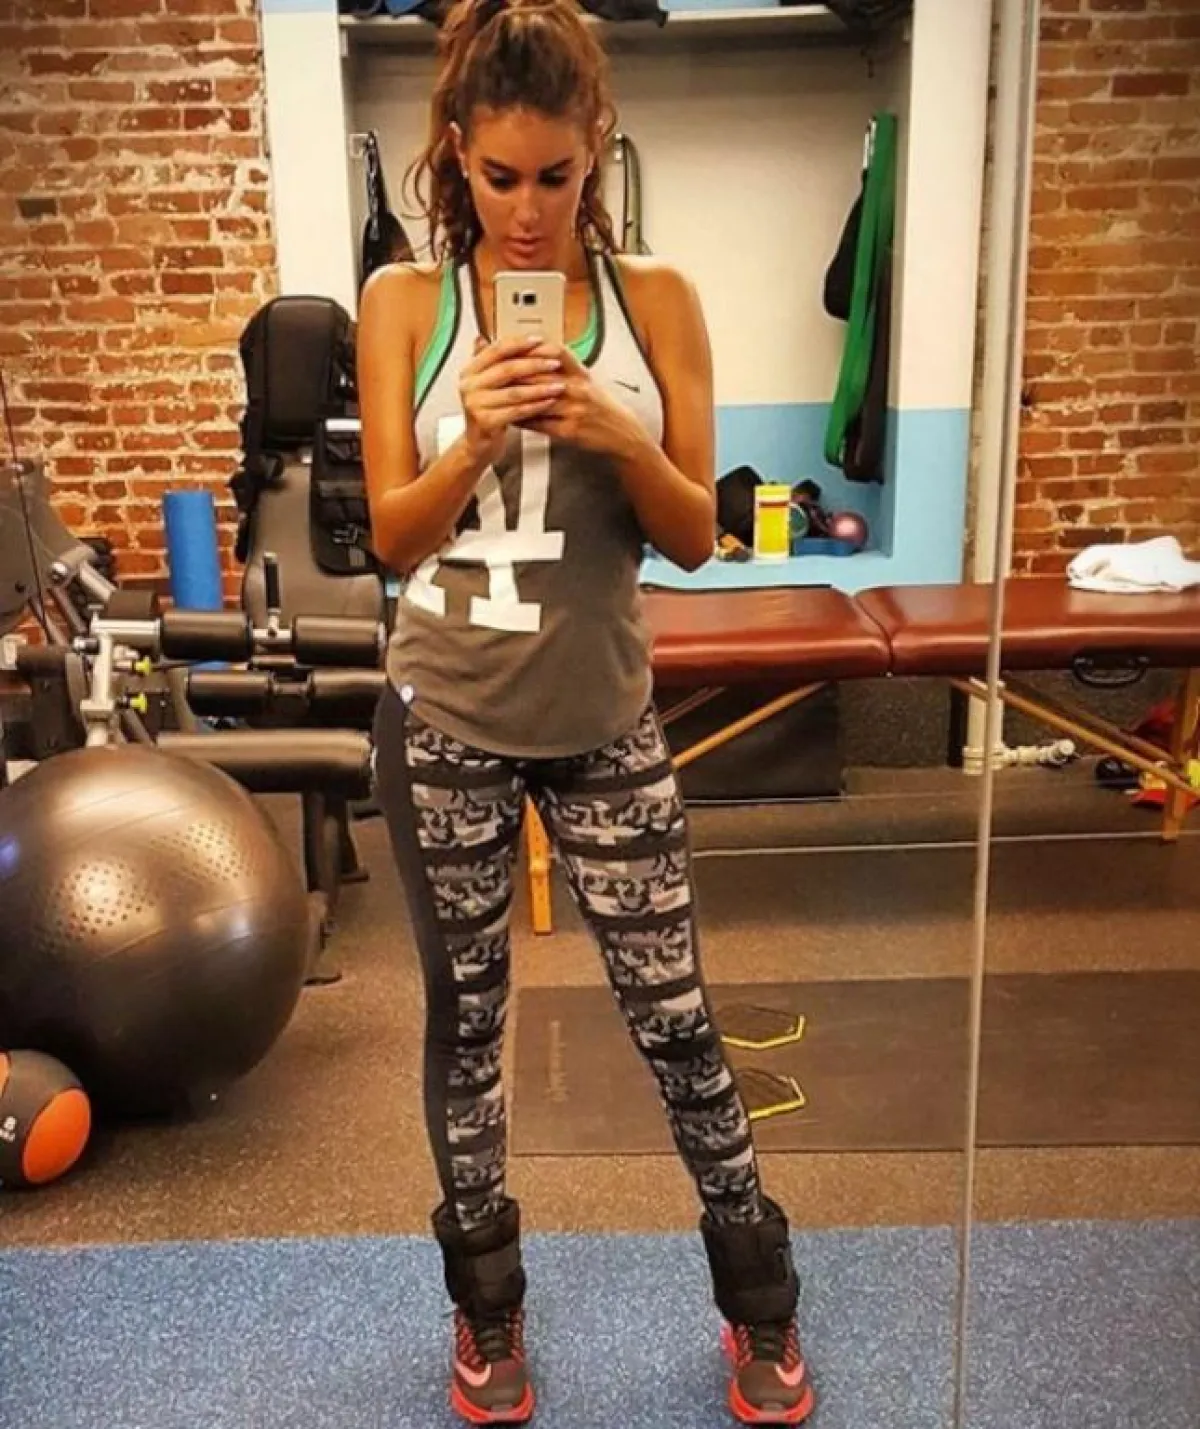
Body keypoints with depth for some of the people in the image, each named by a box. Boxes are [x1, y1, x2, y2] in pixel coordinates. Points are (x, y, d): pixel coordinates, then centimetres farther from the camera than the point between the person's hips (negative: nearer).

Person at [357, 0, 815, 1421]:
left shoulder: (655, 297, -2)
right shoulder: (404, 302, -2)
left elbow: (696, 537, -3)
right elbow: (392, 536, -4)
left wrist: (619, 438, -21)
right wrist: (478, 437, -22)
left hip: (602, 721, 0)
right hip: (444, 720, 1)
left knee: (675, 1021, 7)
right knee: (465, 1020, 14)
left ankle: (759, 1305, 30)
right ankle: (486, 1309, 36)